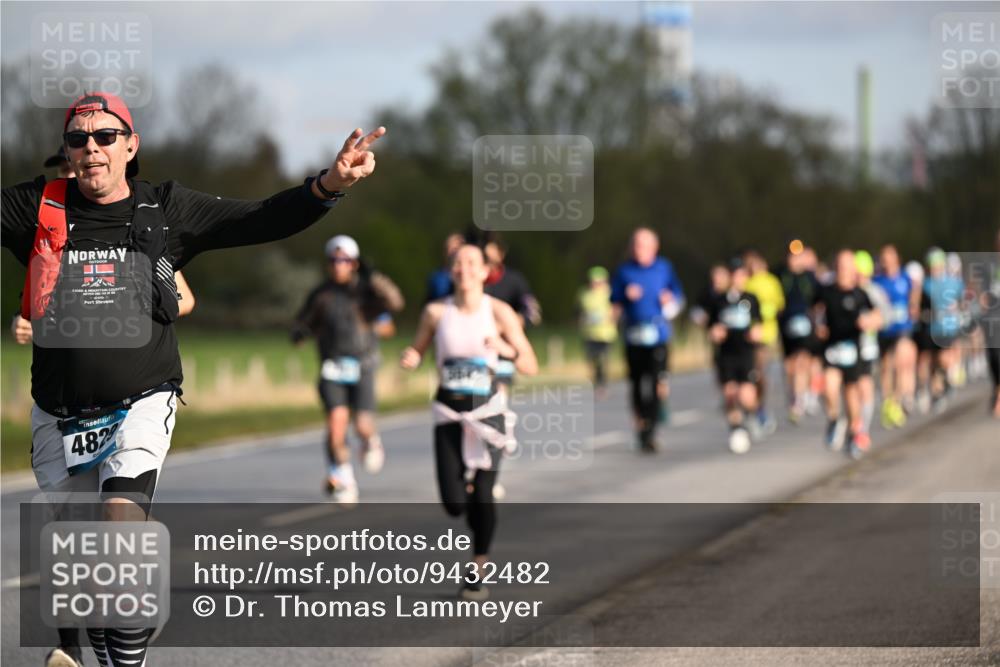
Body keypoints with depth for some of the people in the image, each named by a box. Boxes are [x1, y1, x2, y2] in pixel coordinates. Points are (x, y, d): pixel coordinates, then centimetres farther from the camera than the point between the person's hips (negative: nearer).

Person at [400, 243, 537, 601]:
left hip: (488, 410, -1)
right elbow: (416, 352, 12)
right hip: (449, 414, 1)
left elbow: (530, 366, -4)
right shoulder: (436, 312, -2)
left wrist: (505, 348, -23)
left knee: (483, 496, -8)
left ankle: (478, 572, 12)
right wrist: (409, 359, -12)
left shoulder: (499, 313, -5)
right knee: (454, 503, -9)